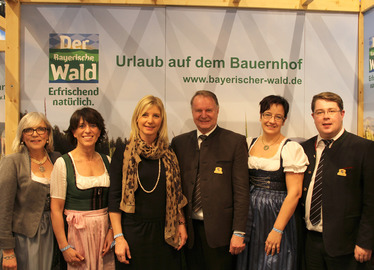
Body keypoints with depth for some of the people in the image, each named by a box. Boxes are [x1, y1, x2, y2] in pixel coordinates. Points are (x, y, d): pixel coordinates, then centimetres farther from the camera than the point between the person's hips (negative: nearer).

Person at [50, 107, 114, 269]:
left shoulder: (107, 161, 4)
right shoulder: (63, 163, -8)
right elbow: (56, 209, -9)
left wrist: (112, 232, -4)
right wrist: (64, 247, -11)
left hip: (105, 230, 4)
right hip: (77, 232, -3)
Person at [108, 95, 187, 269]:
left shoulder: (168, 154, 6)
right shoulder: (122, 153, -4)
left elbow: (176, 195, 12)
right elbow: (114, 198, -6)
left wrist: (181, 223, 4)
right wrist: (118, 237, -11)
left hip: (165, 233, 3)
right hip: (133, 232, -3)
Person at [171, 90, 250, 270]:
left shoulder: (235, 142, -2)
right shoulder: (179, 143, 8)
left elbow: (241, 191, -5)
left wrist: (239, 232, -9)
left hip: (220, 230, -3)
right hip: (189, 230, 3)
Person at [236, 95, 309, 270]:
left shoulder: (291, 149, -9)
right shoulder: (249, 144, 5)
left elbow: (294, 193, -13)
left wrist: (277, 230, -16)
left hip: (276, 215, -4)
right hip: (249, 216, 4)